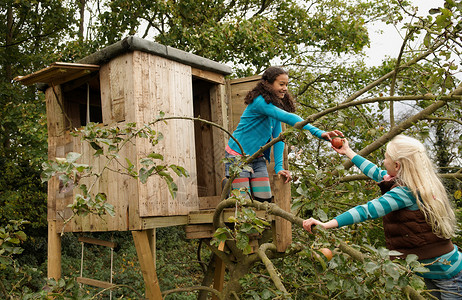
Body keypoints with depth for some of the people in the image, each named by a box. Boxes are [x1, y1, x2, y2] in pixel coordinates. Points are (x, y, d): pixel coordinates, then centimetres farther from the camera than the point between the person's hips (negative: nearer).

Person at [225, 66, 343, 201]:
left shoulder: (276, 105, 4)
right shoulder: (260, 102, -23)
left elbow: (278, 137, -1)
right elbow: (287, 117, -36)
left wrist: (279, 166, -11)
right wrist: (318, 133, -42)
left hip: (258, 159, 8)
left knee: (265, 200, 3)